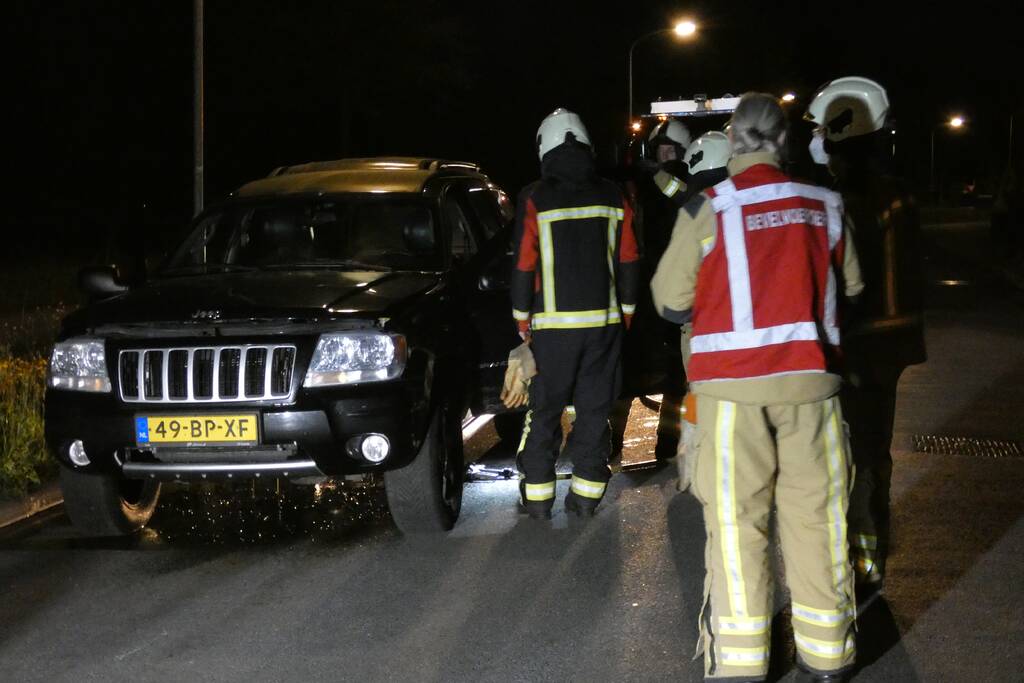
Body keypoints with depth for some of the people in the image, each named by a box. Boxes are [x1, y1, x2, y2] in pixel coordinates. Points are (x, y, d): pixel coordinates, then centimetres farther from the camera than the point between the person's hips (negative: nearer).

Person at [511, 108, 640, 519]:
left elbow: (524, 267, -6)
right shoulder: (611, 197, 3)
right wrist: (625, 314, 16)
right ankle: (586, 493, 12)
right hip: (604, 322, 3)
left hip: (554, 324, -3)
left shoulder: (535, 199, -8)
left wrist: (522, 320, 5)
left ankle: (538, 496, 7)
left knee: (544, 411, 6)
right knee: (594, 408, 10)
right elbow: (628, 264, 7)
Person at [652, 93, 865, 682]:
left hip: (732, 382, -2)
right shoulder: (825, 206, 3)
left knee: (737, 520, 4)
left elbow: (670, 301, -1)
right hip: (809, 379, 2)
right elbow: (851, 287, 14)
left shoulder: (708, 209, -6)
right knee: (815, 514, 10)